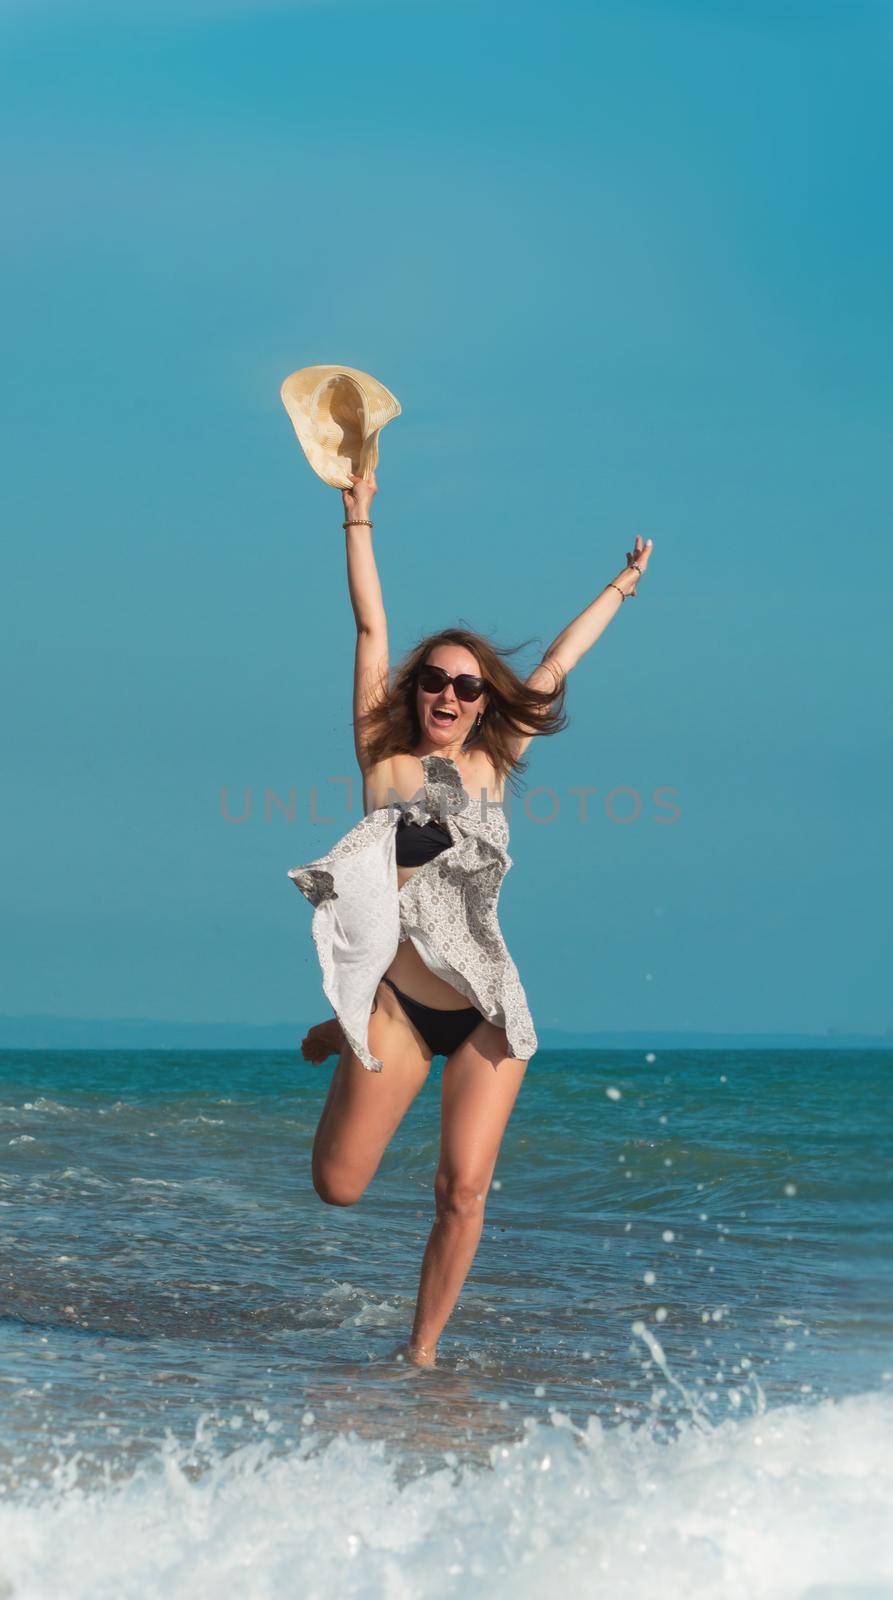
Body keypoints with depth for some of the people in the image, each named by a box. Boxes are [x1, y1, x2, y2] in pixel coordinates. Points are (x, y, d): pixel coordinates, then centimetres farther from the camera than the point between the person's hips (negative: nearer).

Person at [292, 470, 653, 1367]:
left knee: (463, 1191, -7)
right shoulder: (385, 758, 1)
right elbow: (371, 630, 0)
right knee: (338, 1188, 1)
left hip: (488, 1012, 2)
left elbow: (555, 667, 17)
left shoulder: (493, 765, 6)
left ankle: (422, 1353, 10)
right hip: (398, 1004, -1)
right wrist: (358, 518, -1)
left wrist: (622, 588, 27)